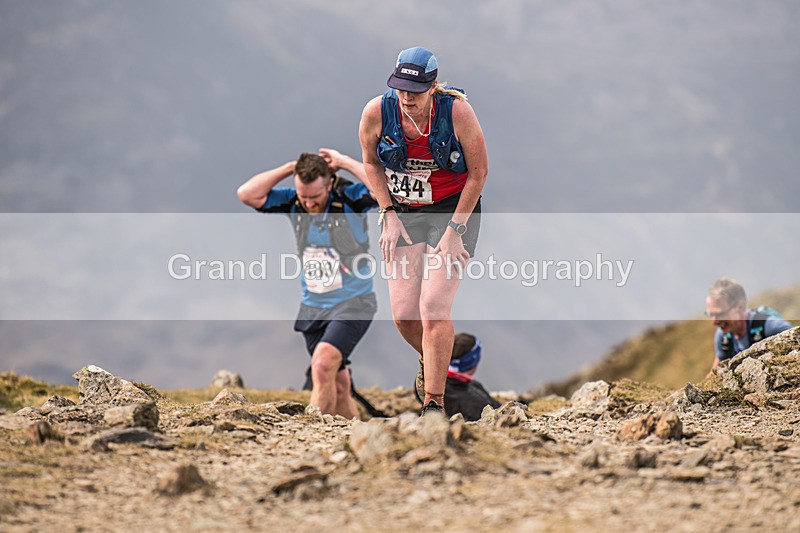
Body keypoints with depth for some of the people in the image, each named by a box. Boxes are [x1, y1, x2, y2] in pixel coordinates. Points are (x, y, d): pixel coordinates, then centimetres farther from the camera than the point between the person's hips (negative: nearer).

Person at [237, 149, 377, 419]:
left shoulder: (351, 198, -13)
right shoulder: (292, 201, -1)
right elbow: (247, 194, -8)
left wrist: (345, 162, -22)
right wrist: (290, 168, -11)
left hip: (353, 304, -5)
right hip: (312, 308, 5)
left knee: (323, 365, -25)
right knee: (338, 387, 9)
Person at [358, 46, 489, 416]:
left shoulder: (457, 111, -21)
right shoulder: (377, 112, -14)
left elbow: (479, 171, -9)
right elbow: (371, 163, 5)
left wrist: (455, 229, -11)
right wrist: (389, 216, -1)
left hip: (453, 208, -3)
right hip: (400, 212, 3)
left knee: (434, 308, -16)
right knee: (404, 315, -2)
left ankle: (435, 403, -8)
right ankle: (429, 363, 32)